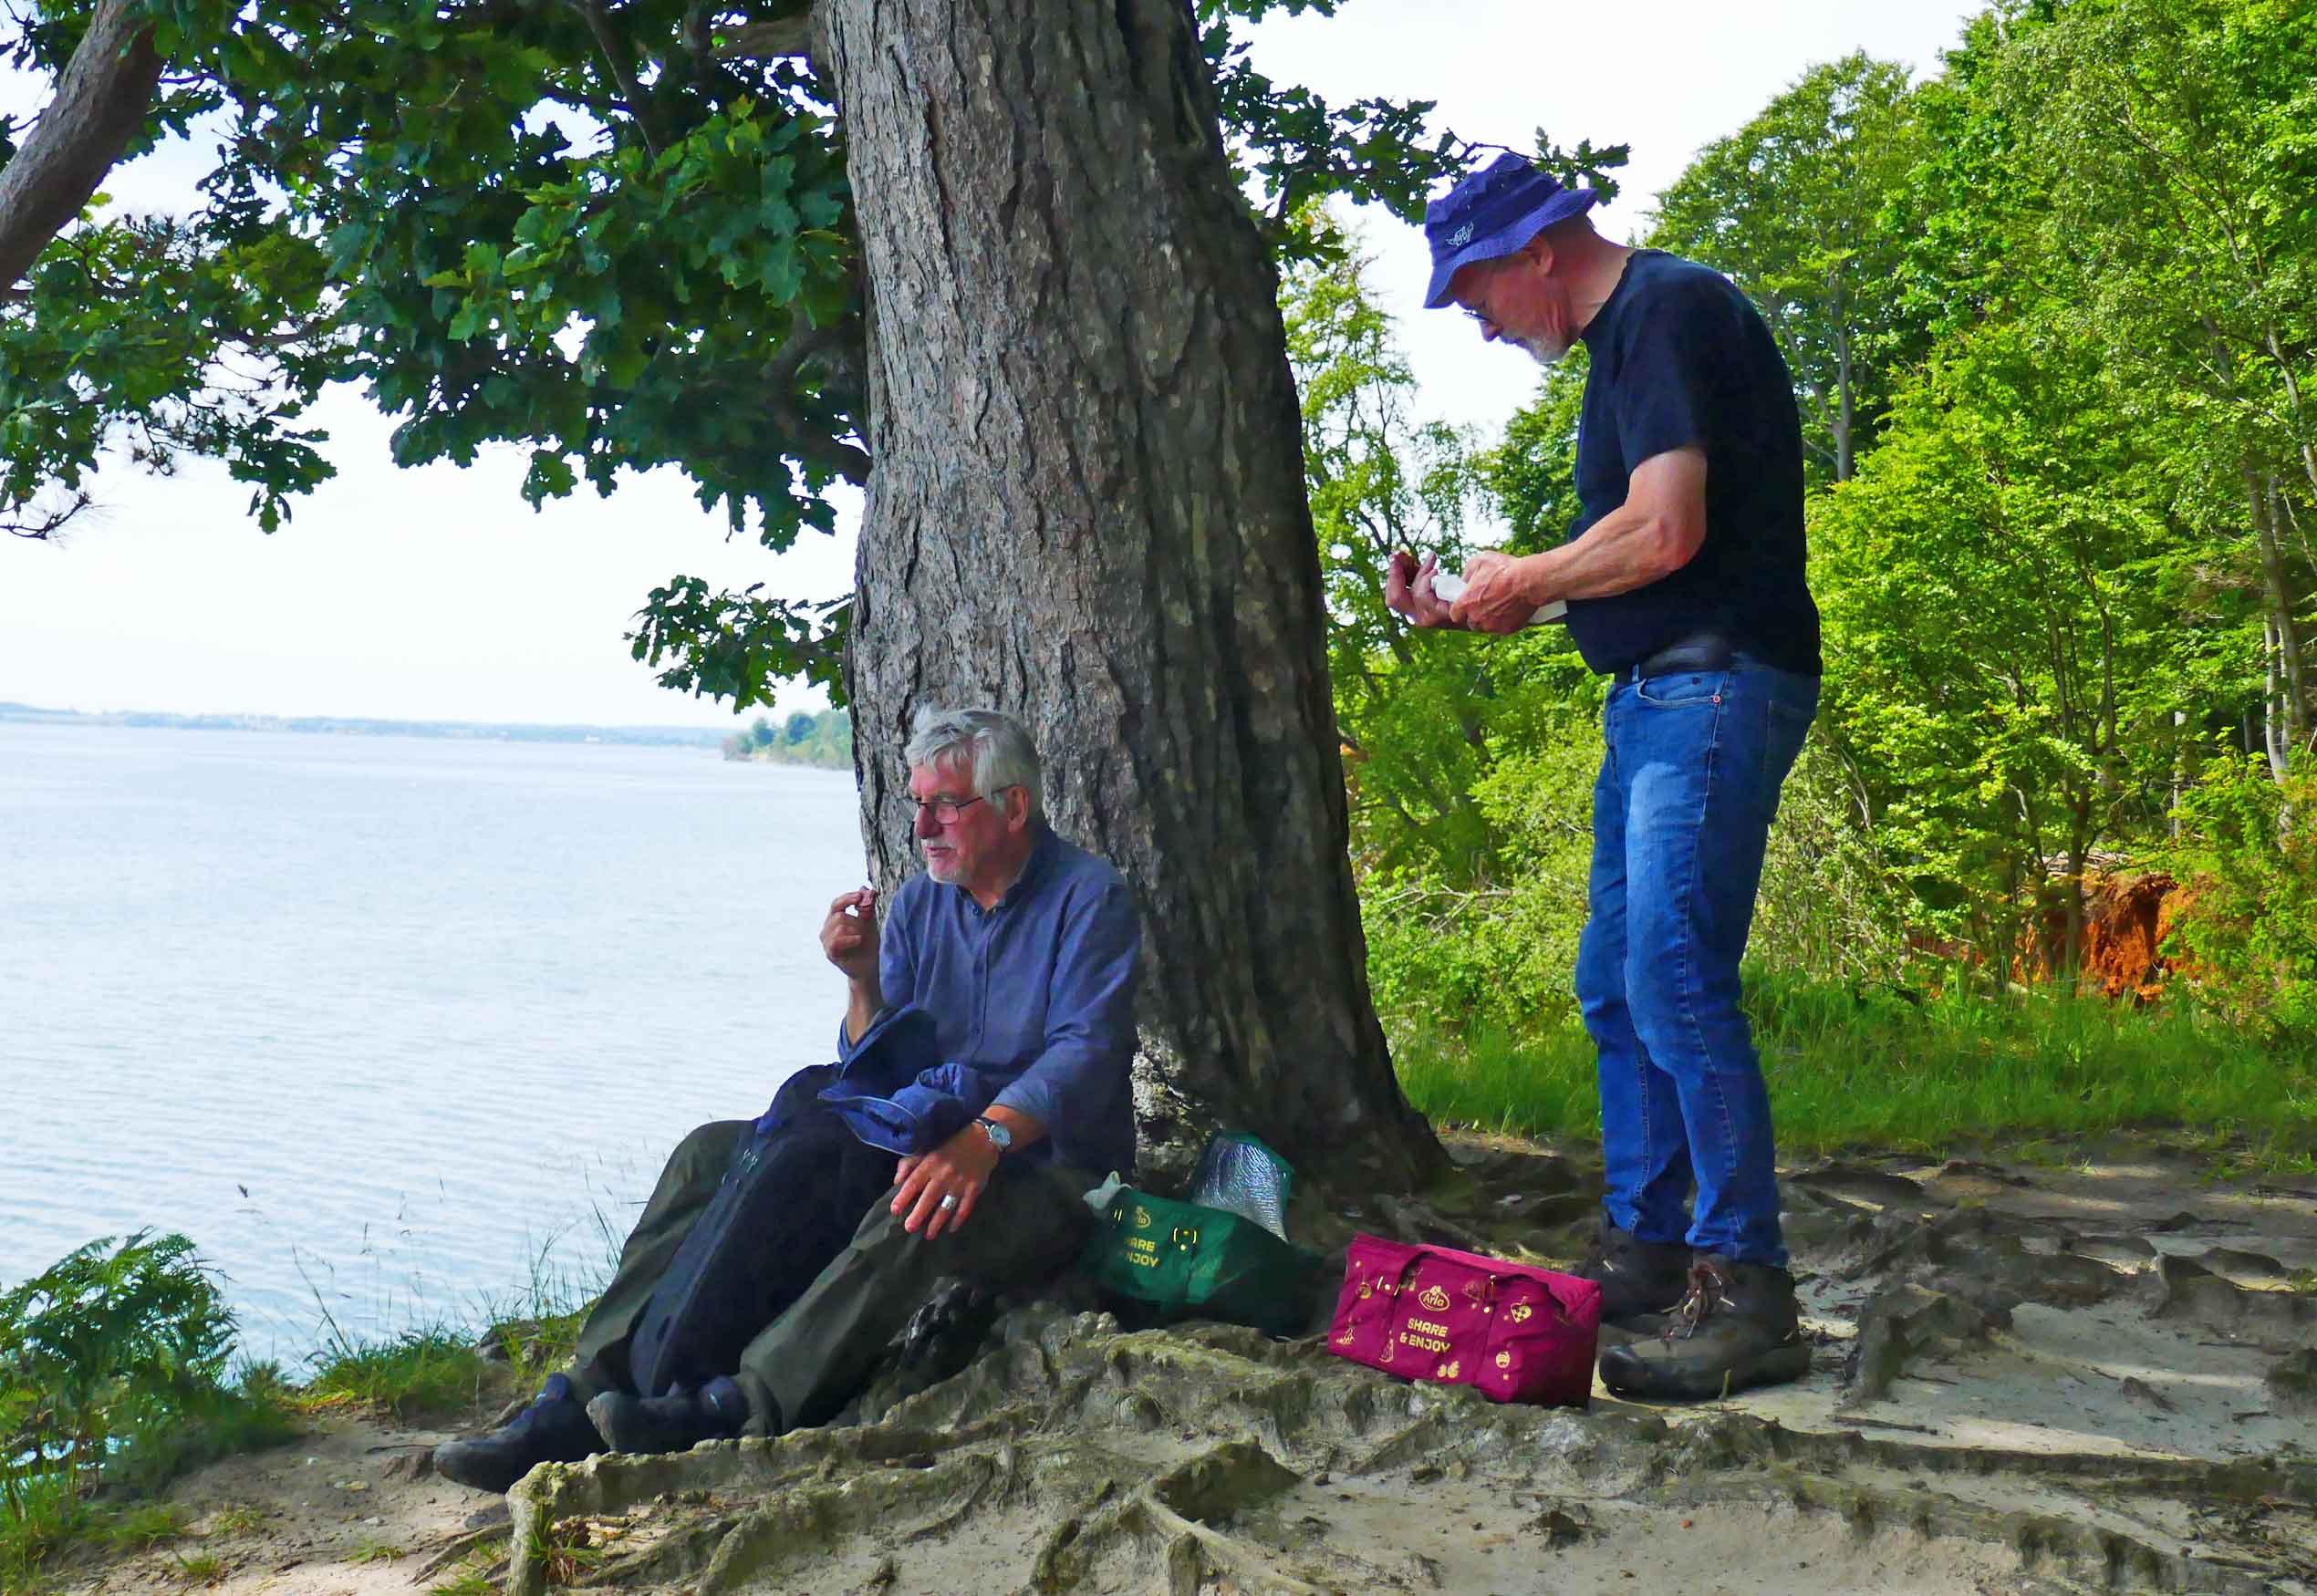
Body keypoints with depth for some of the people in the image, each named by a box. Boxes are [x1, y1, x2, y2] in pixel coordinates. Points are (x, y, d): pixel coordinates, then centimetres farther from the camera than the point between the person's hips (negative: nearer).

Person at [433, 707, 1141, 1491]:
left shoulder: (1088, 898, -7)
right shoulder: (919, 902, 12)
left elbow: (1085, 1049, -22)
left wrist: (987, 1137, -38)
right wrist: (864, 982, -11)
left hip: (1048, 1172, -6)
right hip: (925, 1148, 7)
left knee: (914, 1221, -40)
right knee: (715, 1155, -9)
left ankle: (740, 1407, -50)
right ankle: (591, 1393, -20)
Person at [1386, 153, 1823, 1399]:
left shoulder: (1669, 312, -11)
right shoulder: (1623, 337, 20)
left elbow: (1664, 533, -22)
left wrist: (1522, 582, -6)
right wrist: (1465, 606, 17)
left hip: (1715, 687, -11)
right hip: (1656, 693, 11)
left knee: (1675, 981, -13)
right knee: (1616, 984, 13)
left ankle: (1747, 1294, -6)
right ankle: (1646, 1249, 22)